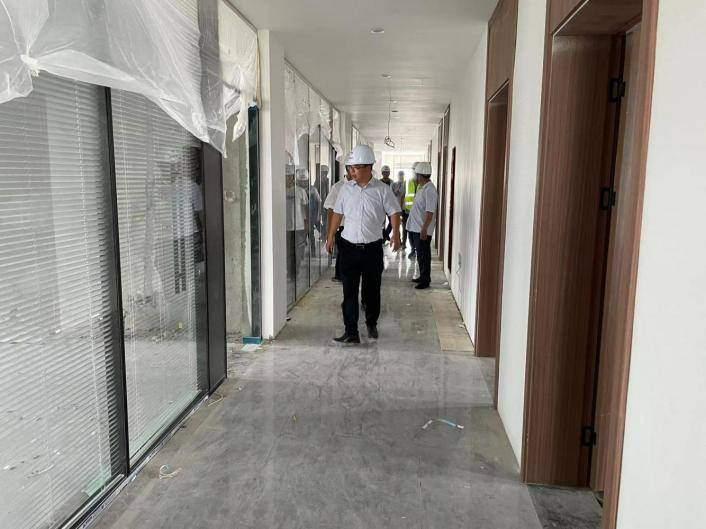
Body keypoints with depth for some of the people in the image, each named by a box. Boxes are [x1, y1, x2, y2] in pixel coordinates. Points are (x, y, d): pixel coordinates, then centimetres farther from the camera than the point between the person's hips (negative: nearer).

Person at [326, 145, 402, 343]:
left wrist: (396, 234, -16)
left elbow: (394, 212, -2)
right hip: (349, 246, 1)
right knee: (349, 291, -2)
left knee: (372, 290, 13)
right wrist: (330, 237, 13)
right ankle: (351, 333, 2)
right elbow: (338, 213, 12)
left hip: (372, 247, -1)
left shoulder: (382, 190, -5)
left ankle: (371, 324, 35)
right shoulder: (346, 189, 3)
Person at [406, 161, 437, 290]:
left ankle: (425, 280, 5)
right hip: (415, 227, 9)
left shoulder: (429, 189, -18)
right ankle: (422, 276, 27)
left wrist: (424, 228, -27)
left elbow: (430, 212, -23)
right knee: (420, 254, 17)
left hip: (422, 229, -9)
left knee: (423, 255, -2)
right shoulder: (421, 187, 12)